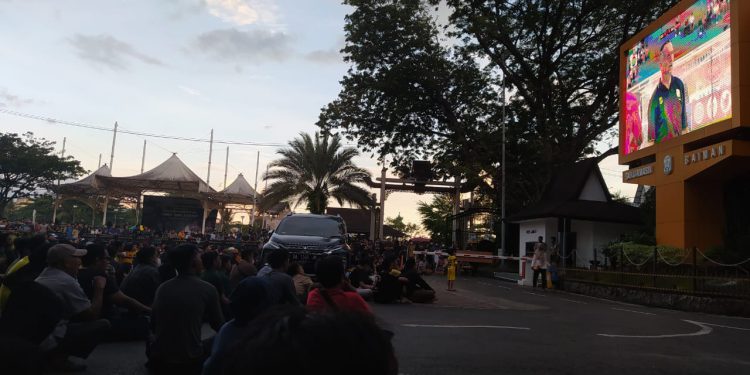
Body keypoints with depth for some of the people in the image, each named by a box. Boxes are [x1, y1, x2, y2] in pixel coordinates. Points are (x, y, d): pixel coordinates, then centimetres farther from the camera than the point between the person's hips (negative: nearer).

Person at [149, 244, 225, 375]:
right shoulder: (208, 289, -8)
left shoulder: (162, 288, 2)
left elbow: (153, 324, 14)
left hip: (158, 361, 4)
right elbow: (219, 326, 4)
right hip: (189, 363, -4)